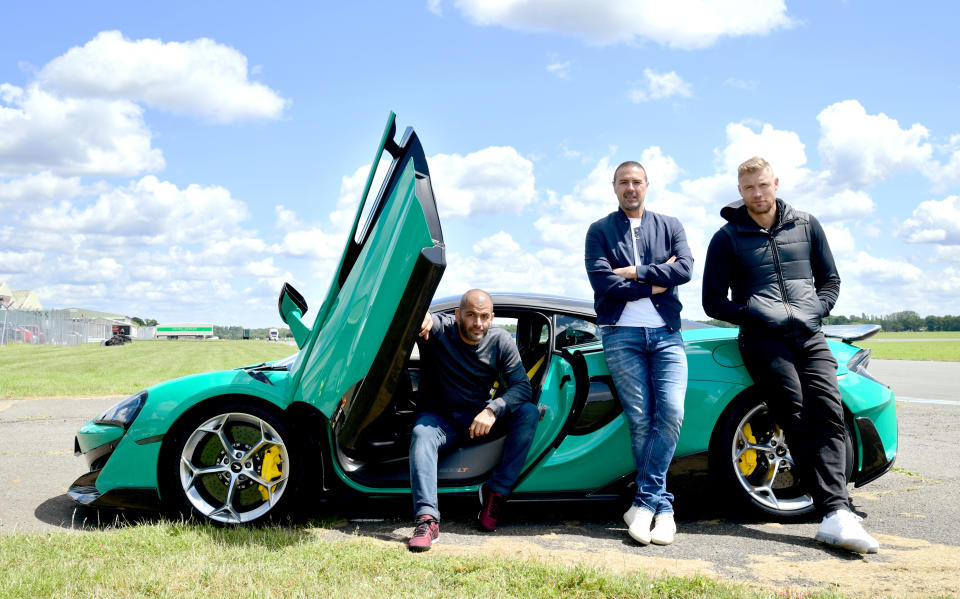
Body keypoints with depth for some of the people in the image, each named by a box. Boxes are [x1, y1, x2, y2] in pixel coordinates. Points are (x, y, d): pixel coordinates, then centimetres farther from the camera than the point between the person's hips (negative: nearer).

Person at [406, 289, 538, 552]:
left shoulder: (501, 341, -7)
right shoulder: (440, 329, -13)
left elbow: (522, 387, -13)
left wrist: (492, 410, -31)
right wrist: (420, 315, -56)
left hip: (481, 417, 3)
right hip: (441, 418, -2)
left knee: (529, 413, -22)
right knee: (422, 434, -36)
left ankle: (496, 491, -20)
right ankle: (427, 518, -44)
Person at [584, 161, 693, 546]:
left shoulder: (670, 226, 17)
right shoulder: (600, 231, 11)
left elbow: (685, 268, -1)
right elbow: (602, 283, -4)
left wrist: (635, 273, -7)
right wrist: (655, 284, -3)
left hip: (666, 332, 2)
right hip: (621, 333, -2)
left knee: (671, 411, -14)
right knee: (640, 419, -5)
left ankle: (645, 500, -6)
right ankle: (661, 506, 3)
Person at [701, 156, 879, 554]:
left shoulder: (806, 226, 16)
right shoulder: (727, 238, 8)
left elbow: (830, 280, 21)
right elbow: (713, 302, 6)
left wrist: (812, 312, 0)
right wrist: (760, 315, -8)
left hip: (810, 336, 3)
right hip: (762, 338, -3)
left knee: (829, 414, -16)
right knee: (799, 420, -18)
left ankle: (836, 518, -22)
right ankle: (835, 512, -22)